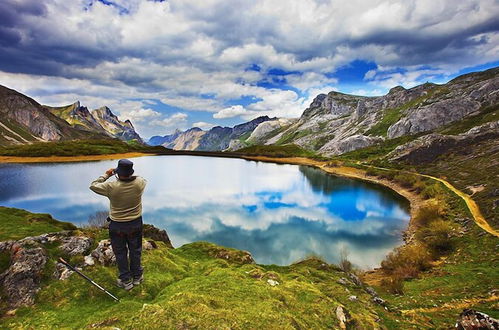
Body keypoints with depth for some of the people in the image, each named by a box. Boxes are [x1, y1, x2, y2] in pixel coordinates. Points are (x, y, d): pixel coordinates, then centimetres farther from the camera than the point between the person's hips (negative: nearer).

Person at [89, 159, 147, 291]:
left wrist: (106, 175, 3)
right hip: (135, 224, 2)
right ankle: (137, 276, 36)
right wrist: (129, 175, 8)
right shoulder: (139, 183, -18)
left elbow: (93, 186, -5)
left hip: (117, 226, -2)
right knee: (135, 251, 20)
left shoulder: (111, 186, -23)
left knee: (120, 253, 17)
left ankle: (126, 280, 29)